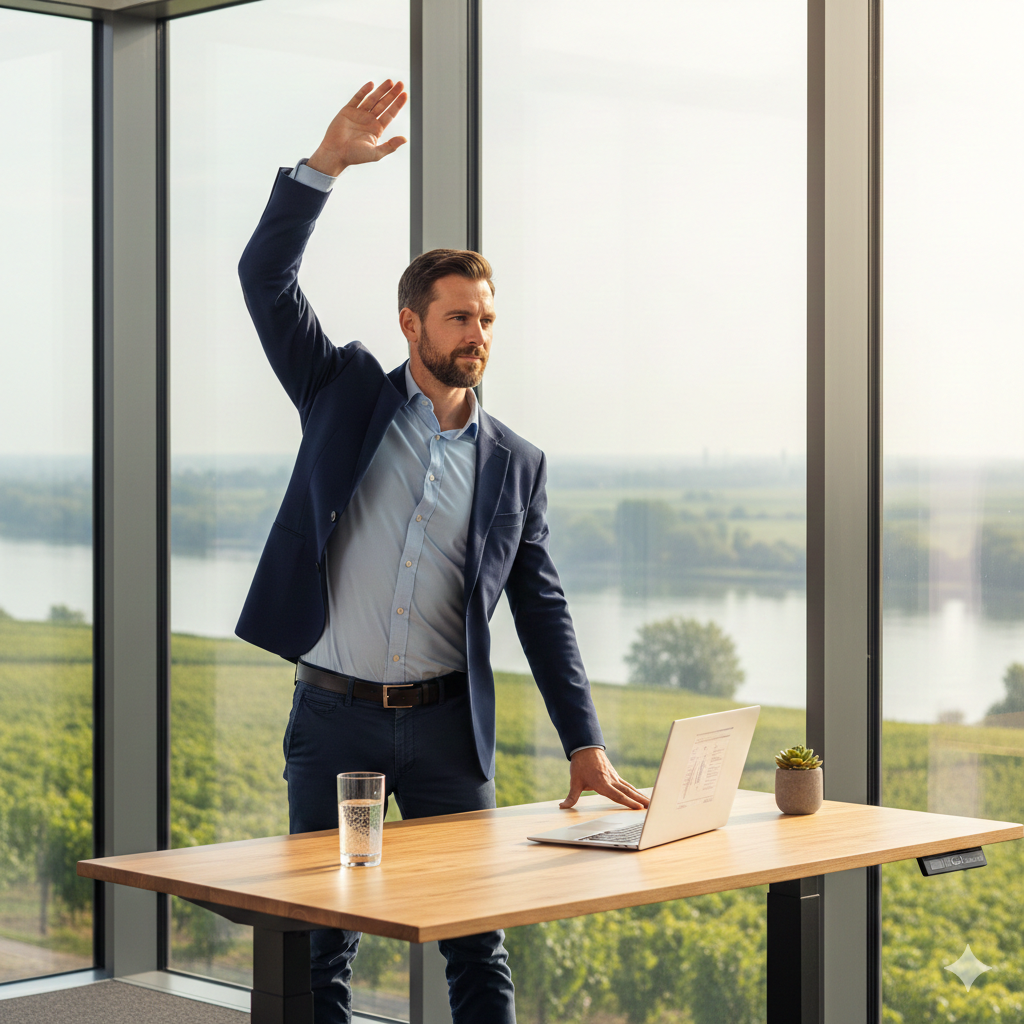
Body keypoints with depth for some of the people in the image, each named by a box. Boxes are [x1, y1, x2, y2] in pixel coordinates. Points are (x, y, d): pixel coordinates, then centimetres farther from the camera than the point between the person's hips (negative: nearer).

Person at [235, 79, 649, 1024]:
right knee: (322, 942, 4)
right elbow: (267, 278, -6)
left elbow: (543, 612, 8)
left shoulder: (516, 464, 8)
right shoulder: (347, 395, 5)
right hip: (333, 716, -1)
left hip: (446, 724, 1)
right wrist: (327, 164, -17)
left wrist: (586, 745, 0)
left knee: (477, 944, 5)